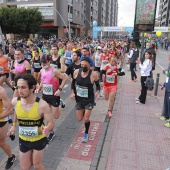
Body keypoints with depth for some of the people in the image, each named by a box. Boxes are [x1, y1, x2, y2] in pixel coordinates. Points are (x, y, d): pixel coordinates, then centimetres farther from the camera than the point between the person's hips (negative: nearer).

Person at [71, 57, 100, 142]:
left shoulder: (94, 74, -20)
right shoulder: (76, 72, -10)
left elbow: (97, 85, -4)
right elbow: (73, 82, 7)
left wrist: (98, 92, -22)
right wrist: (73, 92, -3)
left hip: (89, 99, -3)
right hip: (79, 99, 3)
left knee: (86, 119, 0)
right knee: (79, 118, 14)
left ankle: (86, 134, 29)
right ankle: (84, 112, 51)